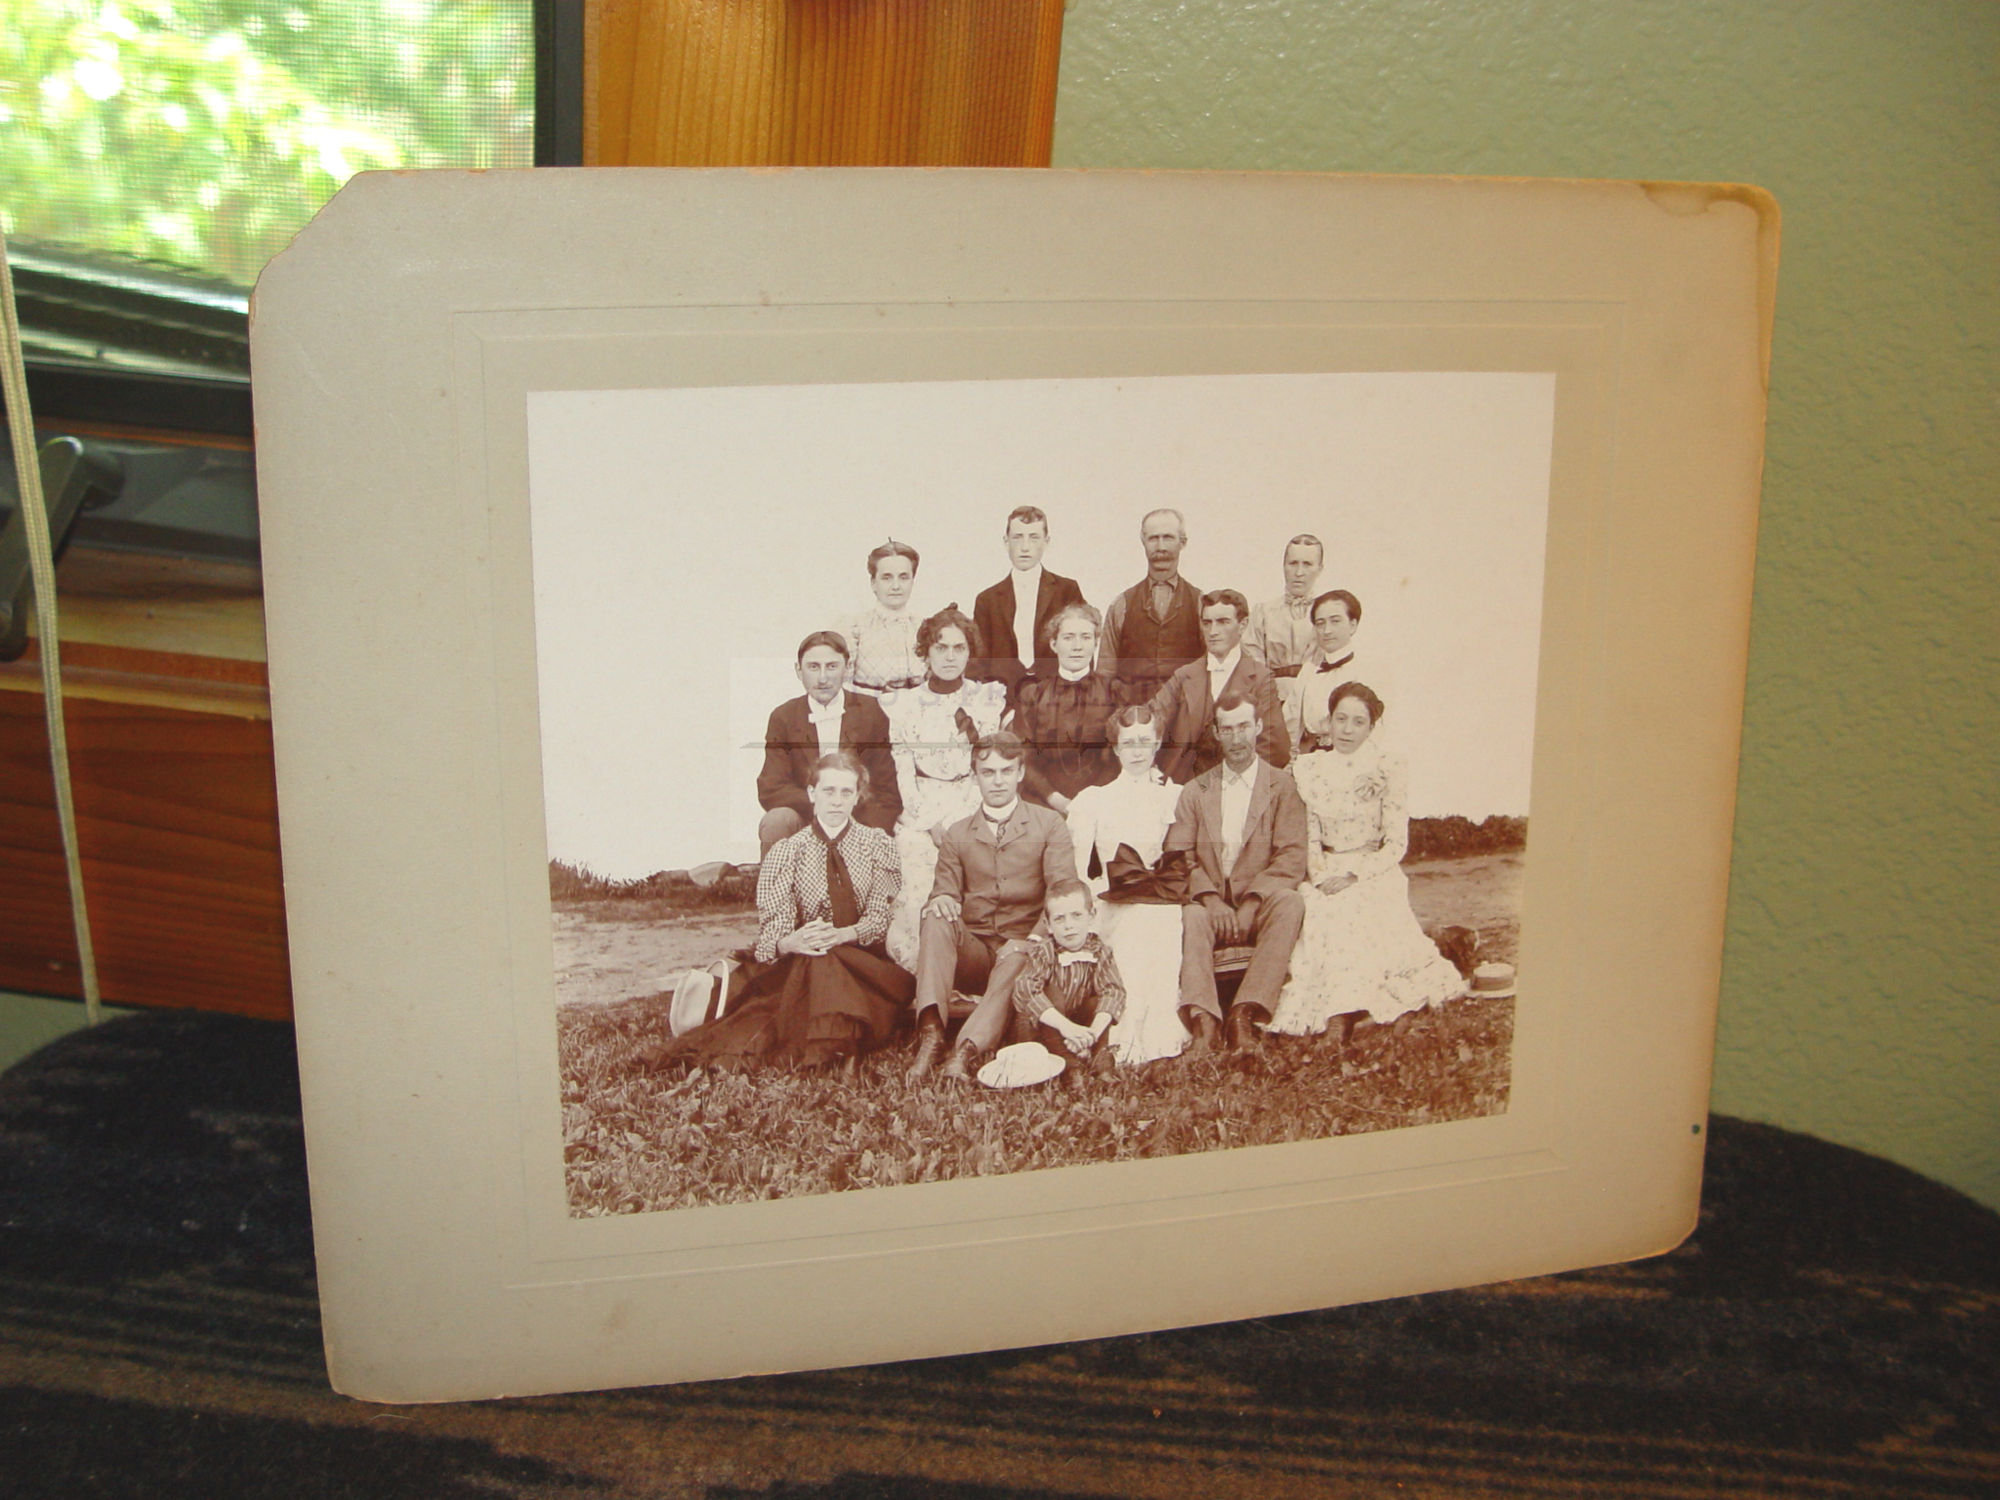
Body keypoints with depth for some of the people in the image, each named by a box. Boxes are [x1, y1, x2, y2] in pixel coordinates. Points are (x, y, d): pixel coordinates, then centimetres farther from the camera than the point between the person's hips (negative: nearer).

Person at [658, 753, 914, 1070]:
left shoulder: (878, 845, 8)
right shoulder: (785, 852, 6)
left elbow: (882, 916, -1)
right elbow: (772, 928, -4)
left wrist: (843, 934, -23)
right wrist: (790, 943, -29)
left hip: (865, 958, 0)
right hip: (800, 962, 0)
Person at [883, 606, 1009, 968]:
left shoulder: (987, 699, 11)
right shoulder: (905, 704, 9)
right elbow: (903, 773, 3)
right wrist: (933, 823, -9)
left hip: (972, 810, 0)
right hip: (920, 813, 0)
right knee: (918, 894, -20)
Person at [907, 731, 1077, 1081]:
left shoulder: (1049, 826, 8)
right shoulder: (957, 835, 17)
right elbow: (946, 891, 11)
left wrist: (1032, 938, -21)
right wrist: (940, 900, -17)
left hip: (1023, 950, -3)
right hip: (972, 951, 3)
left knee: (1016, 962, -38)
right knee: (937, 920, -28)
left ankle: (968, 1051, -52)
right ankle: (931, 1033, -41)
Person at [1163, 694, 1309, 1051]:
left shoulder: (1283, 787, 8)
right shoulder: (1195, 792, 16)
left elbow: (1292, 858, -4)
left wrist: (1250, 904, -19)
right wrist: (1211, 899, -16)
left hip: (1260, 907, -1)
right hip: (1211, 906, 1)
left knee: (1290, 902, -33)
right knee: (1190, 916, -32)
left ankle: (1244, 1014, -36)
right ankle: (1203, 1022, -42)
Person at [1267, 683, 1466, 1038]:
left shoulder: (1389, 768, 0)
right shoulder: (1309, 768, 9)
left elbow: (1396, 844, -4)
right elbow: (1309, 838, 9)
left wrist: (1353, 876, -16)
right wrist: (1319, 875, -10)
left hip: (1374, 876, -3)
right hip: (1324, 876, 3)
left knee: (1349, 911, -33)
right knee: (1311, 911, -29)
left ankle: (1342, 1015, -32)